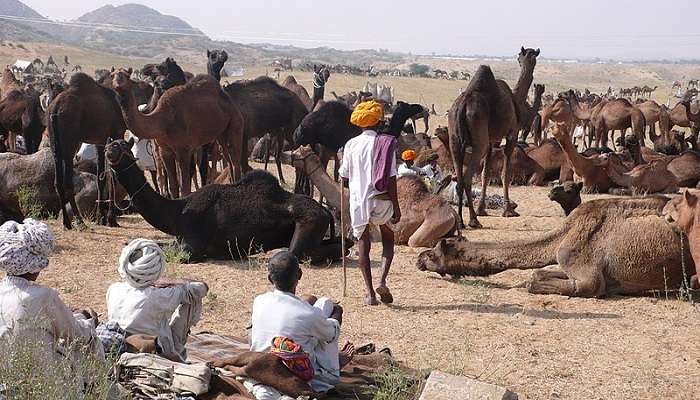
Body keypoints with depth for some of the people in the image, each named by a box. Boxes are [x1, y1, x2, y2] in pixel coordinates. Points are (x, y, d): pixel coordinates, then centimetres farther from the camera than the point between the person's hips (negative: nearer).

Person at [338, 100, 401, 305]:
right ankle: (382, 281, -3)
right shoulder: (385, 144, -6)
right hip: (382, 199, -1)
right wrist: (396, 206, -5)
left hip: (358, 200, 1)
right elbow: (391, 178, -9)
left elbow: (344, 178, 3)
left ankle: (370, 292, 5)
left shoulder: (351, 144, -1)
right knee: (388, 240, 17)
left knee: (364, 245, 9)